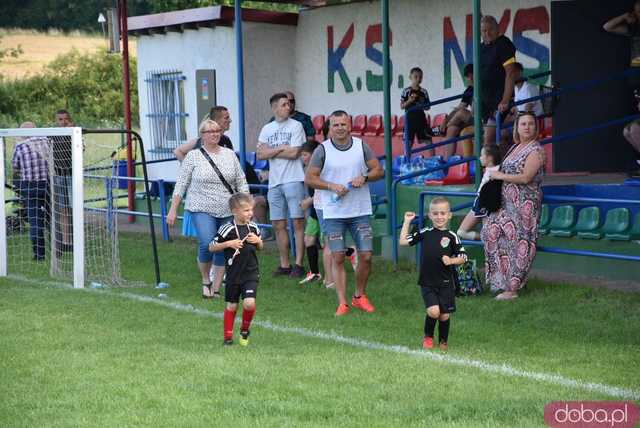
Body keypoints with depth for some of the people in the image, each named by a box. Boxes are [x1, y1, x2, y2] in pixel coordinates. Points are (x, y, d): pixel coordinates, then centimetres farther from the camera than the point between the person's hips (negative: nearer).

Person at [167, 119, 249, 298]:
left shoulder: (230, 155, 8)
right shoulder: (193, 156, -1)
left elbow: (241, 183, 12)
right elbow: (181, 184, 1)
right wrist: (173, 209, -3)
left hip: (227, 211, 4)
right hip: (202, 210, -4)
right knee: (207, 244, -21)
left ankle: (216, 288, 16)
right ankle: (205, 280, 4)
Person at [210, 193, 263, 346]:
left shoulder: (254, 227, 1)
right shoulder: (227, 229, -12)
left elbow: (260, 247, 17)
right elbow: (212, 247, -7)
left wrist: (258, 240, -5)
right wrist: (229, 244, -18)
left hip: (251, 273, 2)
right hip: (233, 274, -2)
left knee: (249, 303, -13)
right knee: (231, 306, 9)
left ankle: (245, 329, 13)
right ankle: (228, 336, 24)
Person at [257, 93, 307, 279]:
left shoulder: (296, 126, -1)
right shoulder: (267, 129, 12)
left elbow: (294, 153, -11)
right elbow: (260, 154, 2)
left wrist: (270, 151, -2)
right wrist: (281, 148, -8)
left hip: (293, 180, -5)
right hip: (274, 182, 5)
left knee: (298, 222, -5)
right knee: (278, 225, 7)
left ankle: (298, 264, -2)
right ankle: (284, 264, 16)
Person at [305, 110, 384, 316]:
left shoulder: (361, 146, 3)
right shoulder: (322, 150, -3)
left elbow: (379, 170, 6)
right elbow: (309, 178, -2)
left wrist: (364, 178, -14)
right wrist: (332, 186, -14)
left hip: (360, 211, 2)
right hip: (334, 212, -2)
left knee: (366, 256, 0)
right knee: (338, 258, -2)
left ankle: (359, 296, 20)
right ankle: (342, 303, 4)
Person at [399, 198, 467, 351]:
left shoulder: (451, 236, -1)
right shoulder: (425, 233, 2)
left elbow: (463, 257, 2)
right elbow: (403, 241, -1)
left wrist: (451, 261, -16)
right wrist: (407, 222, -1)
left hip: (446, 283, 1)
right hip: (427, 282, -1)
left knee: (445, 314, 7)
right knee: (433, 311, -16)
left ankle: (443, 341, 30)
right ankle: (427, 337, 10)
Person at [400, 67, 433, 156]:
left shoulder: (424, 92, 6)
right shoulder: (406, 91, -1)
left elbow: (427, 107, 10)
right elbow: (402, 106, -1)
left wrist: (423, 105, -12)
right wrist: (409, 101, -17)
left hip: (421, 118, 2)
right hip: (410, 119, -2)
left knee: (428, 140, -1)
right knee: (409, 143, 0)